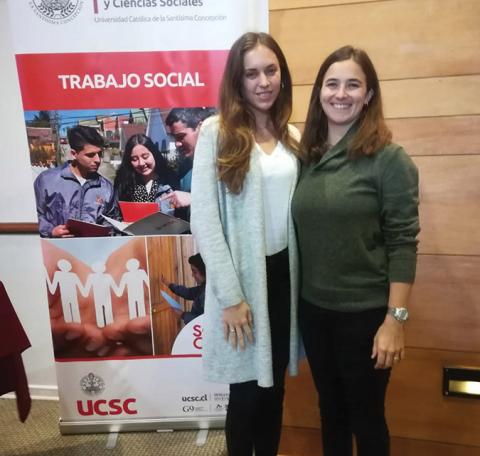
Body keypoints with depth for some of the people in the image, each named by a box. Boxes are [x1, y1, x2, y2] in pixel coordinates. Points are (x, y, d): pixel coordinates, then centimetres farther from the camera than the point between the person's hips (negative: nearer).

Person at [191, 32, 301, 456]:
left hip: (283, 272, 5)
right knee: (247, 389, 10)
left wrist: (301, 274, 4)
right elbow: (204, 219, -13)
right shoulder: (215, 132, -8)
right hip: (241, 276, -4)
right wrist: (231, 296, -14)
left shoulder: (293, 136, 7)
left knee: (275, 385, 18)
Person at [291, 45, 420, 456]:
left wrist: (395, 319, -16)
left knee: (366, 416, 15)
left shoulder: (389, 158, -10)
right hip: (313, 308, 5)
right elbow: (302, 235, 7)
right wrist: (296, 300, 4)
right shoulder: (308, 156, 3)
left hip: (365, 312, -4)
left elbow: (402, 244, -13)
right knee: (330, 410, 22)